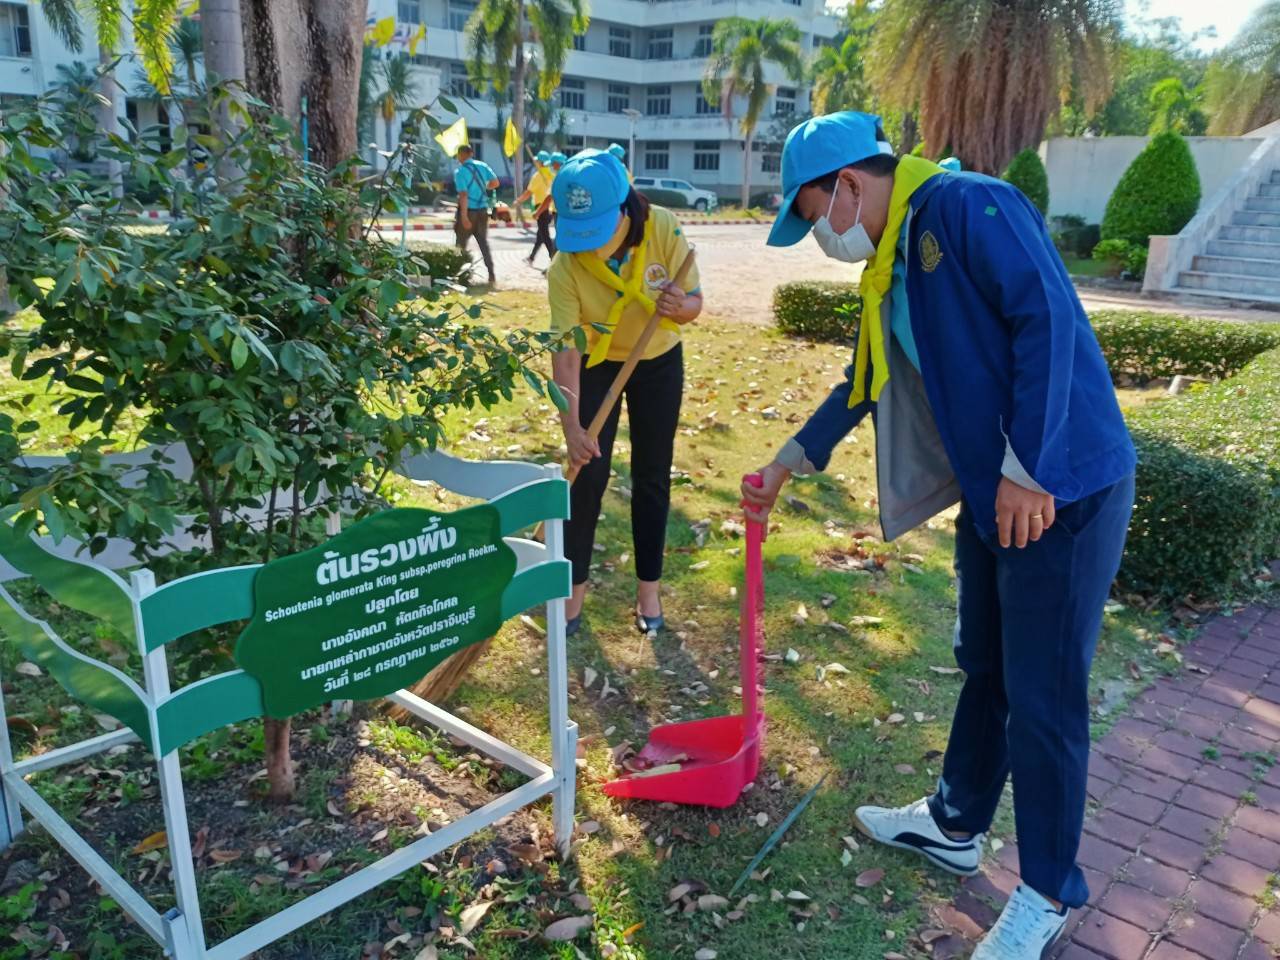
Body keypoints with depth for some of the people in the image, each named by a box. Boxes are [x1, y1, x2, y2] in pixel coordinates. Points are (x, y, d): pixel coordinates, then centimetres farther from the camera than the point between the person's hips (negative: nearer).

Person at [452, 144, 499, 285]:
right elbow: (495, 183, 5)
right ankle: (491, 274, 0)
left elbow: (463, 195, -19)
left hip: (468, 210, -5)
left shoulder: (460, 171, -12)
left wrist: (464, 216, -21)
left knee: (461, 243, 10)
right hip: (482, 210, 5)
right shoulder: (482, 165, 3)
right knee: (483, 242, 9)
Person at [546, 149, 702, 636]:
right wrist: (572, 426, -38)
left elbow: (694, 302, -17)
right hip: (597, 365, -1)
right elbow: (565, 350, -30)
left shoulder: (663, 230, -26)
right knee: (587, 475, -4)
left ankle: (649, 588, 20)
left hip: (659, 363, 1)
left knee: (652, 477, 6)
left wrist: (678, 306, -41)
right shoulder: (565, 266, -28)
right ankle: (574, 587, 14)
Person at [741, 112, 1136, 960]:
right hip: (991, 487, 9)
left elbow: (1048, 318, -23)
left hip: (1062, 487, -9)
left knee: (1043, 697, 2)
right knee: (985, 669, 20)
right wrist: (790, 463, 28)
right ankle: (955, 825, 38)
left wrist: (1028, 469, -24)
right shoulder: (893, 261, 14)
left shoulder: (968, 207, -15)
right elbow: (865, 382, 24)